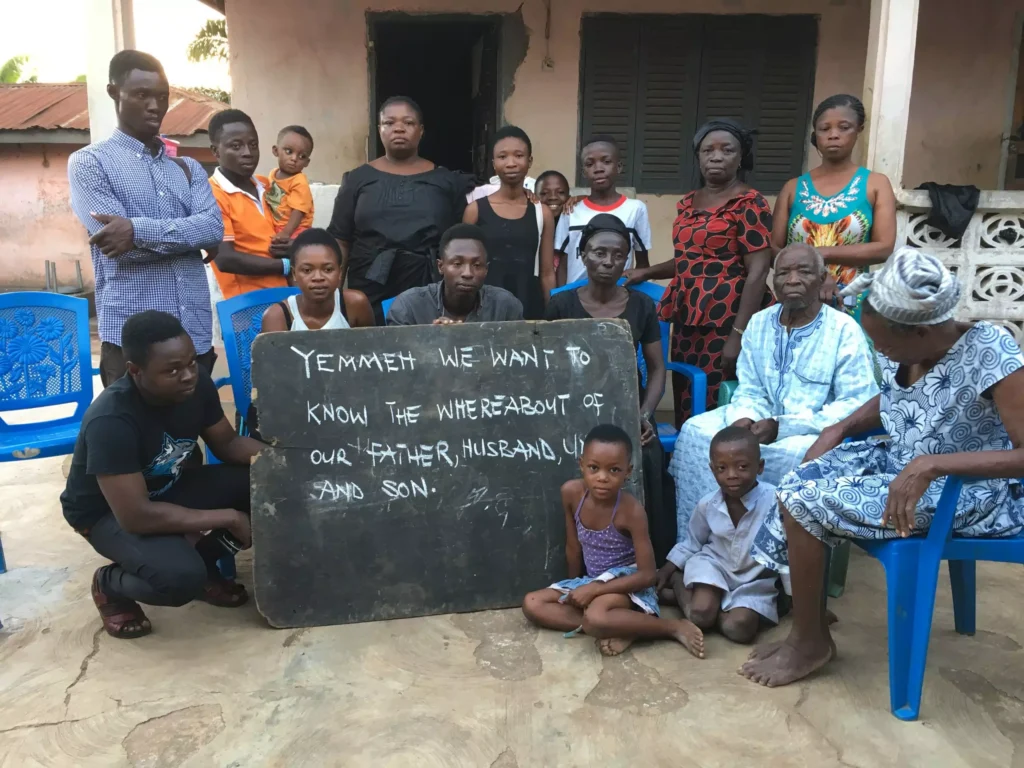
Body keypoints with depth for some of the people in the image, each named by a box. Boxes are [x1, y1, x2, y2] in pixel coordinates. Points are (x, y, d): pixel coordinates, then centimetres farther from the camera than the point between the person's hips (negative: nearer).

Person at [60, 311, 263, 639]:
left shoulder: (196, 384, -17)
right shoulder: (111, 421, -35)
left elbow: (228, 443, -2)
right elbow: (137, 516, -36)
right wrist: (228, 518, -30)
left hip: (169, 488, 6)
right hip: (107, 512, -6)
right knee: (182, 578, -32)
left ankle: (201, 564, 7)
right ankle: (109, 584, 2)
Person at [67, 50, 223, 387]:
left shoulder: (189, 167, 16)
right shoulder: (88, 162, 2)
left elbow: (213, 228, -3)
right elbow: (119, 245, -12)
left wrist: (139, 229, -14)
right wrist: (185, 234, -3)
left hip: (196, 332, 4)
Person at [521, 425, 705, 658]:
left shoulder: (632, 511, -24)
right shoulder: (571, 492, -10)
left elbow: (647, 575, -21)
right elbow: (573, 547, 5)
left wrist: (593, 590, -23)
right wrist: (576, 588, 13)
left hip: (626, 583, -7)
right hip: (591, 581, 7)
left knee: (595, 619, -36)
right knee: (532, 604, -8)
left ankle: (675, 627, -17)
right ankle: (621, 628, -16)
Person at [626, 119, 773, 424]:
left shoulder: (750, 203, -6)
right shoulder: (688, 203, 14)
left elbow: (758, 272, -13)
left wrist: (738, 334, -18)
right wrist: (646, 273, 13)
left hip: (726, 320, -7)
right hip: (688, 318, 7)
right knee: (685, 405, 9)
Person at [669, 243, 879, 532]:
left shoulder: (844, 329, -9)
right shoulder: (758, 323, 8)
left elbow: (856, 405, -16)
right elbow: (750, 390, 8)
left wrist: (782, 426, -23)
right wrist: (742, 419, -18)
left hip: (815, 432, -5)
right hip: (762, 423, 5)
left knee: (795, 452, -36)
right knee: (696, 431, -15)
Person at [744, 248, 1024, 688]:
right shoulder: (904, 349, -5)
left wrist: (931, 464, -36)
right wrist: (839, 429, -1)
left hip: (968, 489, -8)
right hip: (902, 462, 8)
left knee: (805, 502, -18)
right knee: (803, 483, -10)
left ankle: (810, 641, 3)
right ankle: (813, 625, 5)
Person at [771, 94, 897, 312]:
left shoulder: (875, 184, 2)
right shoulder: (793, 188, 5)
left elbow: (885, 248, -7)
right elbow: (775, 249, -1)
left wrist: (823, 253, -15)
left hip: (852, 305, -1)